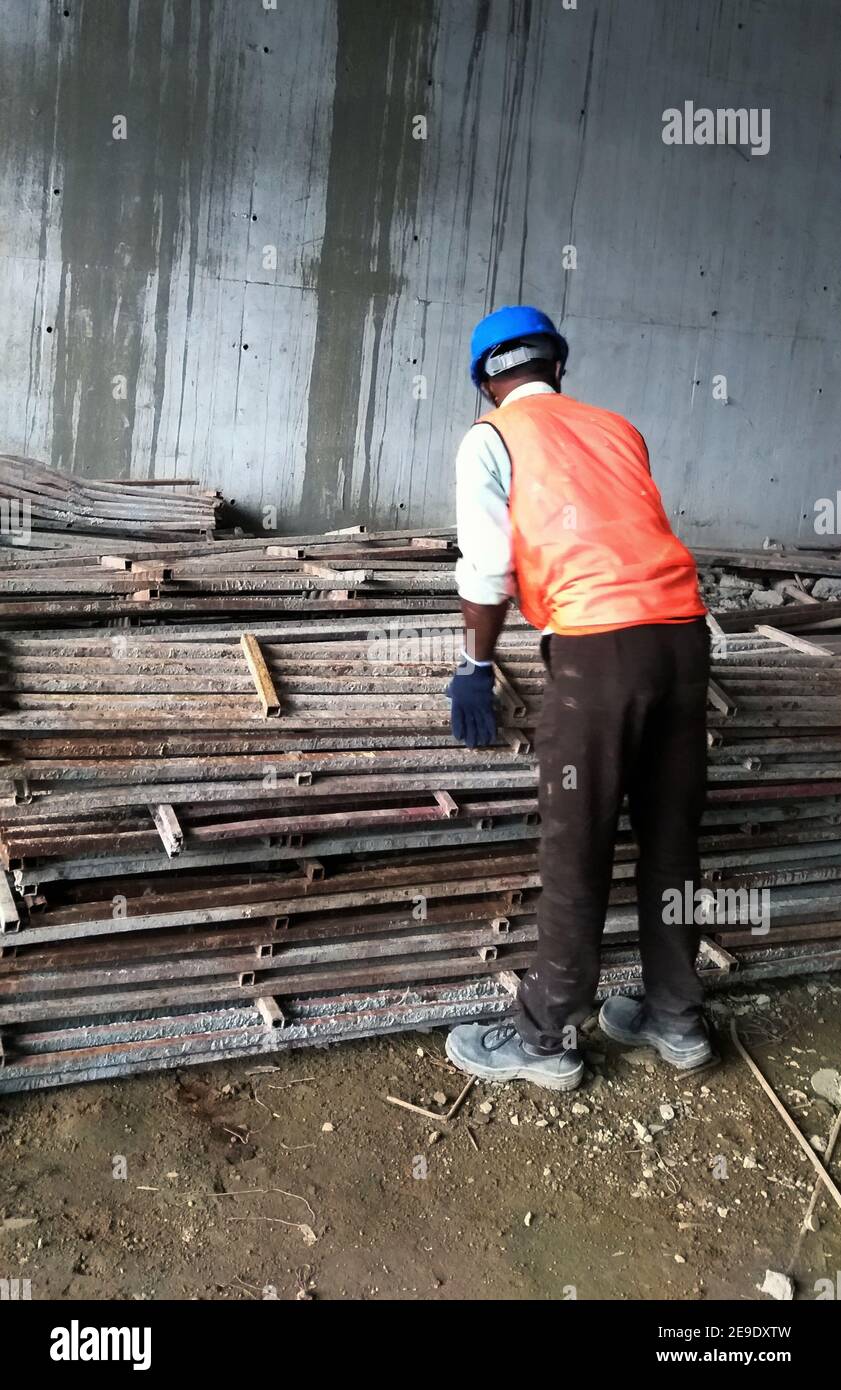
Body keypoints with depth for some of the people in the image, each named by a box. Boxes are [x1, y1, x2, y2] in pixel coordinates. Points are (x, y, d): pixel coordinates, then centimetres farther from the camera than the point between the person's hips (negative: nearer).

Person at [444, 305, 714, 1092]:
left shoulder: (492, 436, 9)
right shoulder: (619, 430, 24)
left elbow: (487, 570, 1)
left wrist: (477, 667, 12)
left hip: (599, 644, -6)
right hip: (683, 631, 6)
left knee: (575, 855, 3)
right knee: (672, 840, 15)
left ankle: (546, 1041, 16)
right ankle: (676, 1020, 29)